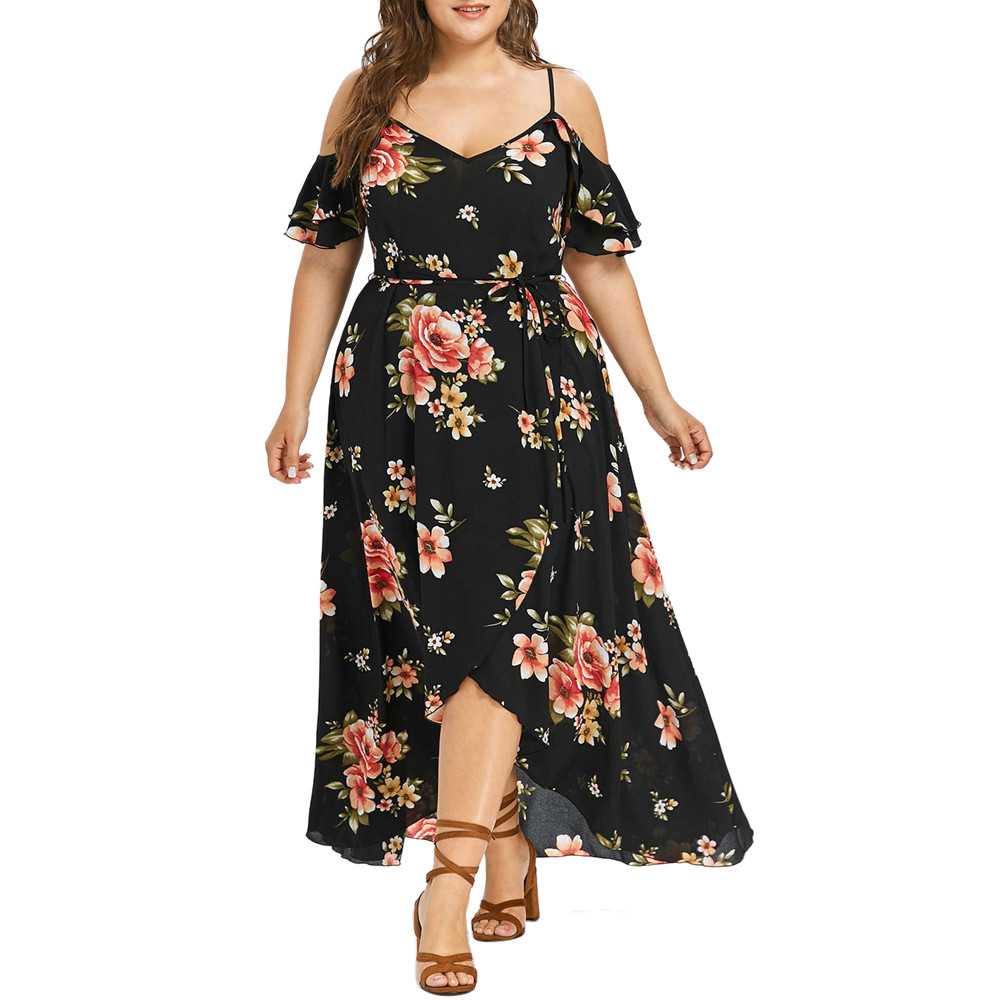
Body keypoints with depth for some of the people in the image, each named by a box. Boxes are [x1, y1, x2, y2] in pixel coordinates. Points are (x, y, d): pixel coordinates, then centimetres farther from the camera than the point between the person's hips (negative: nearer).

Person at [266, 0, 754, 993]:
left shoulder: (563, 98, 6)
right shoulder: (366, 99, 7)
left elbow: (599, 264, 10)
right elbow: (326, 258, 10)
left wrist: (659, 400, 9)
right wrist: (295, 401, 6)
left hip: (534, 397, -1)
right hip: (397, 400, 1)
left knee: (503, 613, -11)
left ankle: (449, 883, -9)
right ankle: (510, 853, 17)